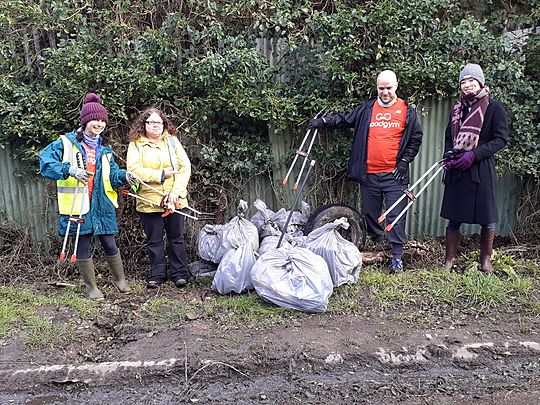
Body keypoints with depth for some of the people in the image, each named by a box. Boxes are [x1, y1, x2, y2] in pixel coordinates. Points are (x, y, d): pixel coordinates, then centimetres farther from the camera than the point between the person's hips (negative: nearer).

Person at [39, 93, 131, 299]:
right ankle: (91, 287, 23)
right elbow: (45, 162, -13)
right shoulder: (66, 143, -2)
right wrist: (69, 169, -28)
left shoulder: (105, 148, 14)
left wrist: (124, 176, -13)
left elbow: (112, 175, 9)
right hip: (77, 205, -3)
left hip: (102, 205, 3)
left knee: (109, 244, 6)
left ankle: (119, 279, 28)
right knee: (82, 247, 7)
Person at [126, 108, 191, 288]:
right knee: (154, 240, 9)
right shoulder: (136, 144, 1)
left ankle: (179, 273, 21)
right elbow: (133, 170, -12)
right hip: (149, 201, -1)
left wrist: (176, 191, -12)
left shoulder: (172, 141, 7)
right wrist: (161, 175, -16)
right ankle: (157, 274, 23)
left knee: (176, 238, 10)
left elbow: (185, 167, 0)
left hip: (175, 200, 2)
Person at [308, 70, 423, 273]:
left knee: (395, 216, -3)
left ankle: (397, 257, 4)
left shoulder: (407, 111, 6)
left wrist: (405, 161, 1)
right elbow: (345, 120, 11)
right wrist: (323, 121, -2)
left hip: (394, 174, -2)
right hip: (368, 174, 2)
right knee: (370, 213, 11)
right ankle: (376, 244, 29)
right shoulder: (366, 109, 9)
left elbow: (416, 138, 9)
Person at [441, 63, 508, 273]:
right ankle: (449, 260, 15)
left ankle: (485, 261, 18)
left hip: (482, 170, -3)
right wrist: (448, 156, -1)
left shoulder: (494, 107, -1)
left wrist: (474, 154, -17)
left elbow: (501, 139, -6)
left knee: (487, 218, 4)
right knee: (454, 218, 6)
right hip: (456, 170, 4)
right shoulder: (457, 109, 13)